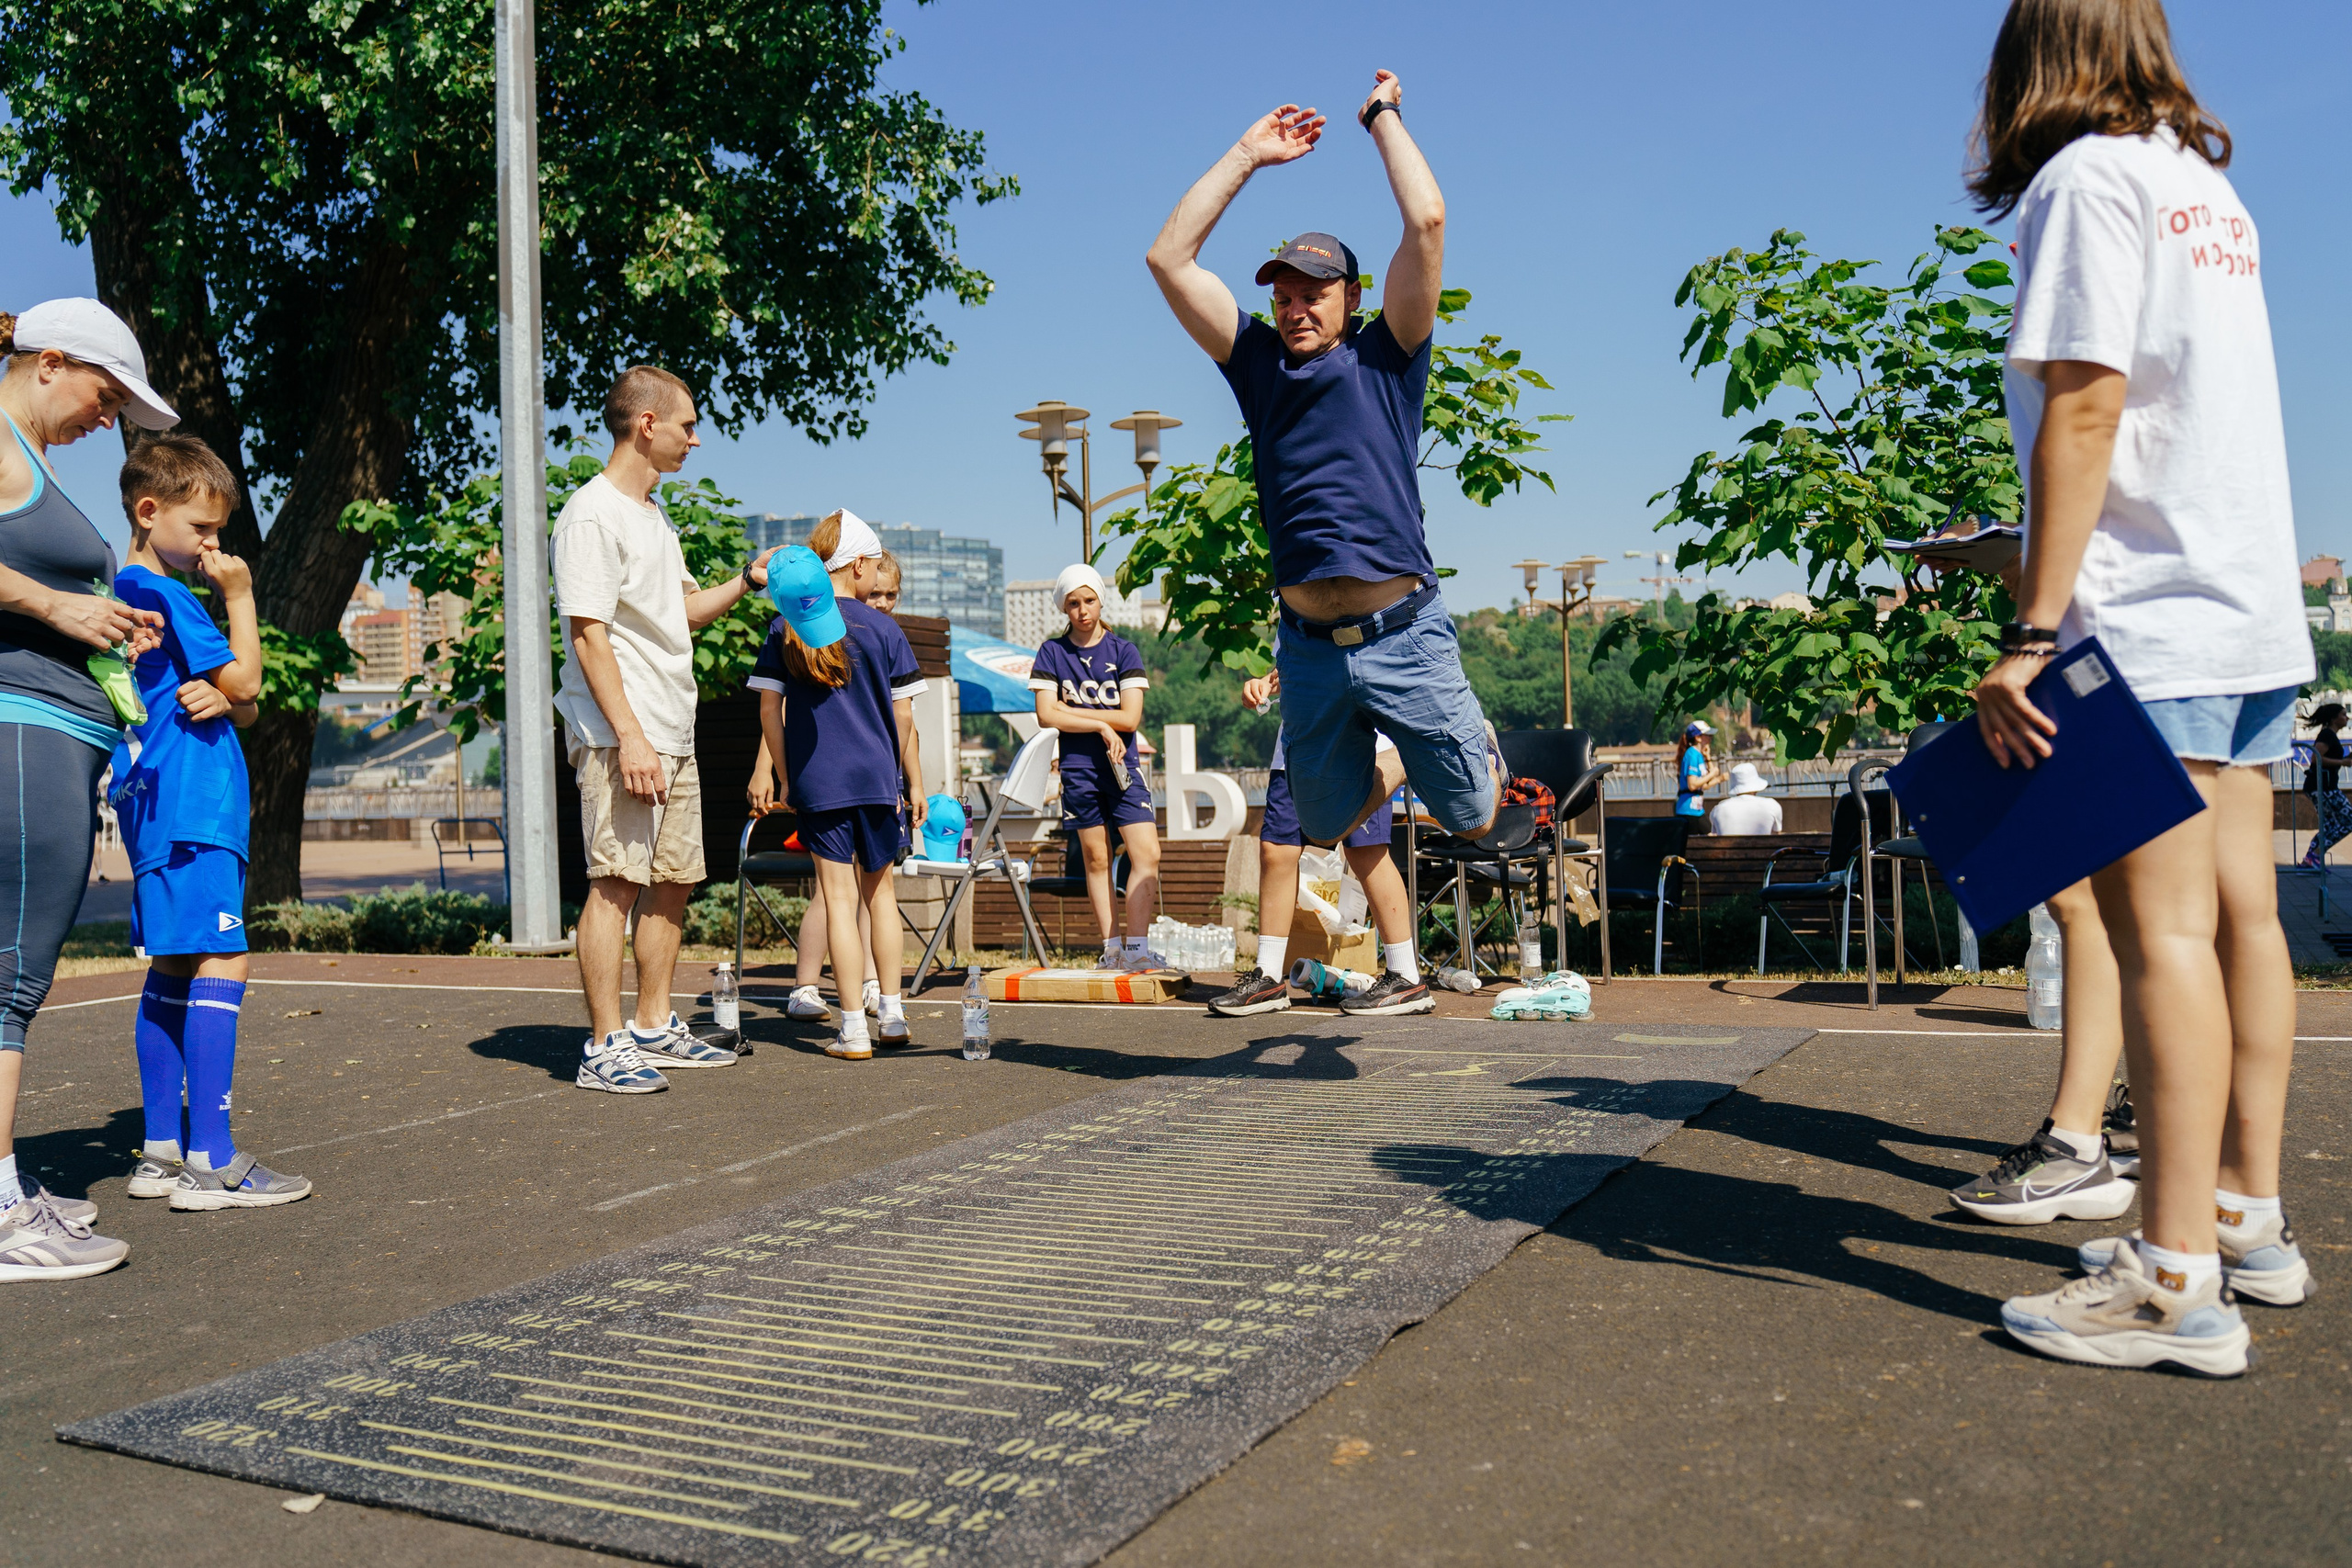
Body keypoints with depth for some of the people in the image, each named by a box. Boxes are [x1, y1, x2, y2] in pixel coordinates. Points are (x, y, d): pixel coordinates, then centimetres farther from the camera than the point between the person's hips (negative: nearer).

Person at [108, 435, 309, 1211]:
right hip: (186, 805, -11)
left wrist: (221, 697, -7)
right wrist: (239, 597, 0)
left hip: (166, 804, 11)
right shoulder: (163, 593, -10)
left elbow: (246, 709, 17)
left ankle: (161, 1151, 16)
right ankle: (211, 1161, -15)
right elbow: (244, 681, -8)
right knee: (219, 963, -14)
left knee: (173, 970, 11)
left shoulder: (135, 591, 21)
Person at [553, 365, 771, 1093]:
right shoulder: (592, 514, -10)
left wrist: (746, 580, 13)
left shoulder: (653, 516, 19)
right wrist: (629, 735, -23)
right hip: (621, 738, -10)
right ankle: (604, 1047, -4)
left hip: (673, 735, 10)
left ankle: (654, 1026, 22)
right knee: (617, 882, -9)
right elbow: (589, 634, -17)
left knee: (672, 880, 12)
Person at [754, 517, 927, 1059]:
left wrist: (786, 776, 9)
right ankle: (893, 1015, 19)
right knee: (880, 890, 15)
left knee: (839, 897, 1)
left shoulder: (786, 629, 1)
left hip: (818, 780, 0)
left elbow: (770, 709, 0)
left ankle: (854, 1031, 0)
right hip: (876, 777, 0)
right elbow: (903, 715, 0)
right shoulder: (883, 629, -1)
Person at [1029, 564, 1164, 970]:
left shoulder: (1123, 651, 4)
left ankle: (1136, 948, -12)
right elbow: (1047, 715, -5)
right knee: (1096, 859, 4)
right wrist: (1100, 726, -9)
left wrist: (1070, 710, -5)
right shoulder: (1052, 652, 5)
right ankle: (1111, 947, 11)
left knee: (1147, 853, -12)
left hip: (1123, 764, 0)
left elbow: (1130, 718, -5)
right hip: (1078, 765, 0)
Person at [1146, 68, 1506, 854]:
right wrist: (1248, 155, 12)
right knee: (1324, 825, 13)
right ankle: (1400, 759, 46)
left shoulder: (1384, 358, 6)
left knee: (1472, 817, 5)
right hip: (1309, 646, 3)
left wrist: (1382, 116, 9)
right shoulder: (1257, 363, 13)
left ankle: (1477, 742, 40)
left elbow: (1427, 221, -4)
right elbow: (1169, 257, 9)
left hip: (1404, 634, -3)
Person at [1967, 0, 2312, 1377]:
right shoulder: (2215, 193, 20)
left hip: (2149, 620, -9)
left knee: (2162, 927, -10)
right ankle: (2252, 1223, 19)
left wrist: (2034, 632, -17)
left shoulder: (2087, 178, -4)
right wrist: (2026, 555, 30)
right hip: (2253, 603, 9)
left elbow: (2085, 409, -14)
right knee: (2240, 910, 10)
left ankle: (2177, 1283, -7)